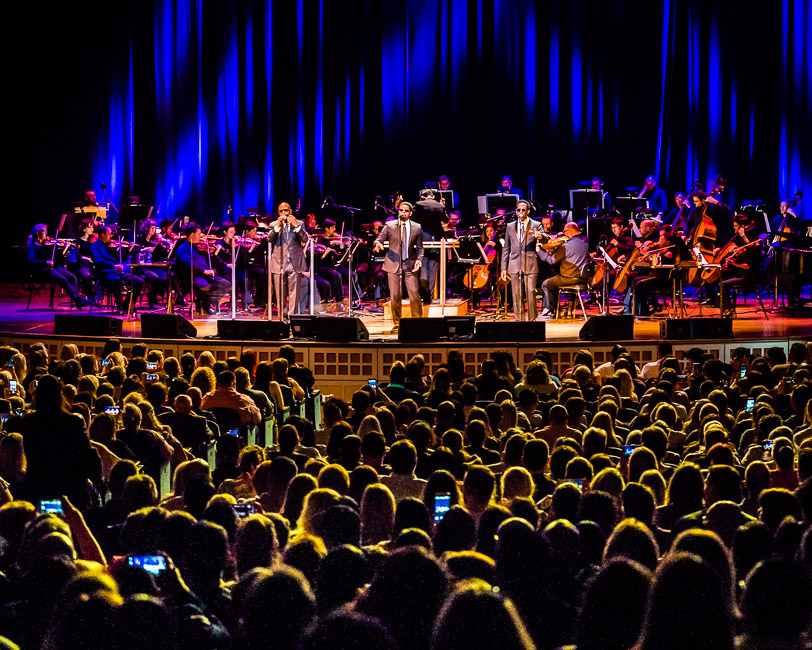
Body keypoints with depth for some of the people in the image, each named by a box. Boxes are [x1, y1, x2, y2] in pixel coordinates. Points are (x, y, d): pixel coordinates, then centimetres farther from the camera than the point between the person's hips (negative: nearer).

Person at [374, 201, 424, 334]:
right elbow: (378, 239, 2)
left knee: (414, 294, -8)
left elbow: (419, 247, 12)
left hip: (409, 264, 0)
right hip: (393, 264, 0)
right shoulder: (389, 225, 3)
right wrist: (378, 244, -22)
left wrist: (419, 259, -5)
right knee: (395, 296, 0)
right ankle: (397, 324, 10)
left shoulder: (417, 228, 7)